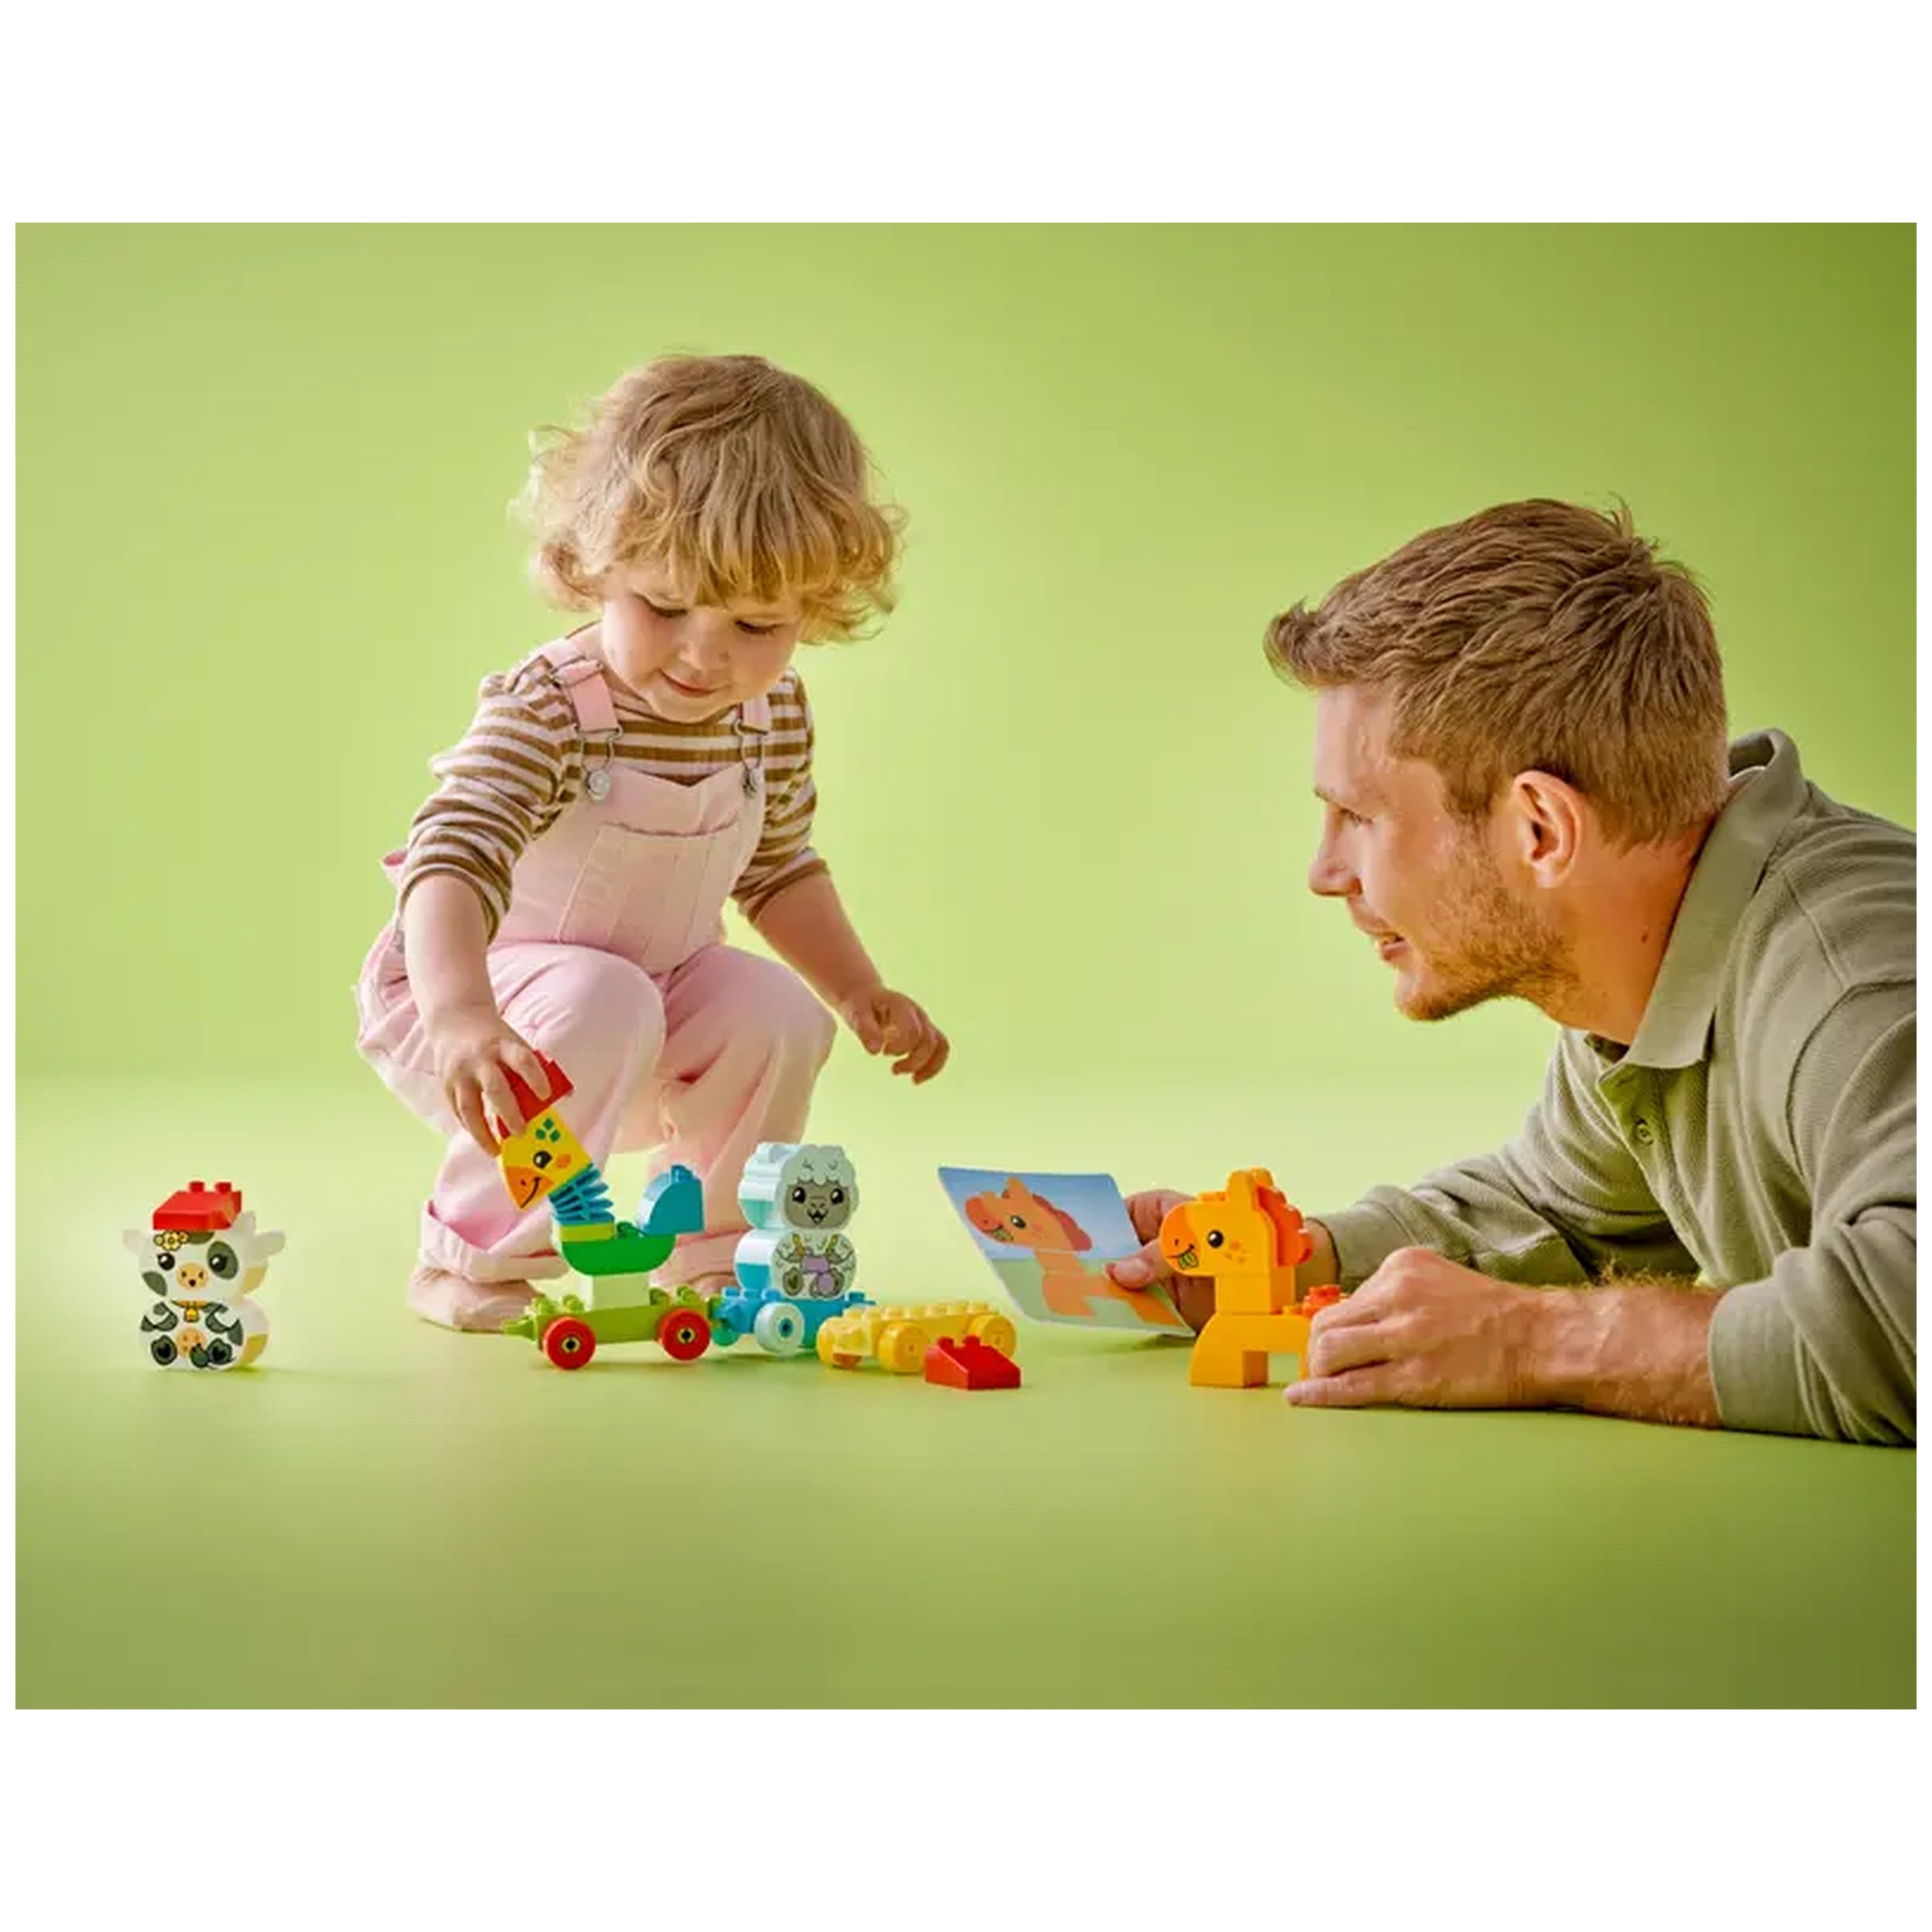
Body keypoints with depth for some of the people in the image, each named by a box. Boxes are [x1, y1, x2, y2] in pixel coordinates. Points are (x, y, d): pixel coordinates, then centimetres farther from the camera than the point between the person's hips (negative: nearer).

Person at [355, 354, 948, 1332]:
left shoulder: (774, 713, -8)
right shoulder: (545, 709, -30)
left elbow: (778, 868, 11)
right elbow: (453, 863, -44)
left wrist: (861, 991, 3)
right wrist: (463, 1017, -61)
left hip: (659, 982, 6)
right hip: (463, 985, -6)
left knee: (777, 1013, -17)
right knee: (601, 1004, -34)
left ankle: (711, 1250, 6)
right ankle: (476, 1259, -18)